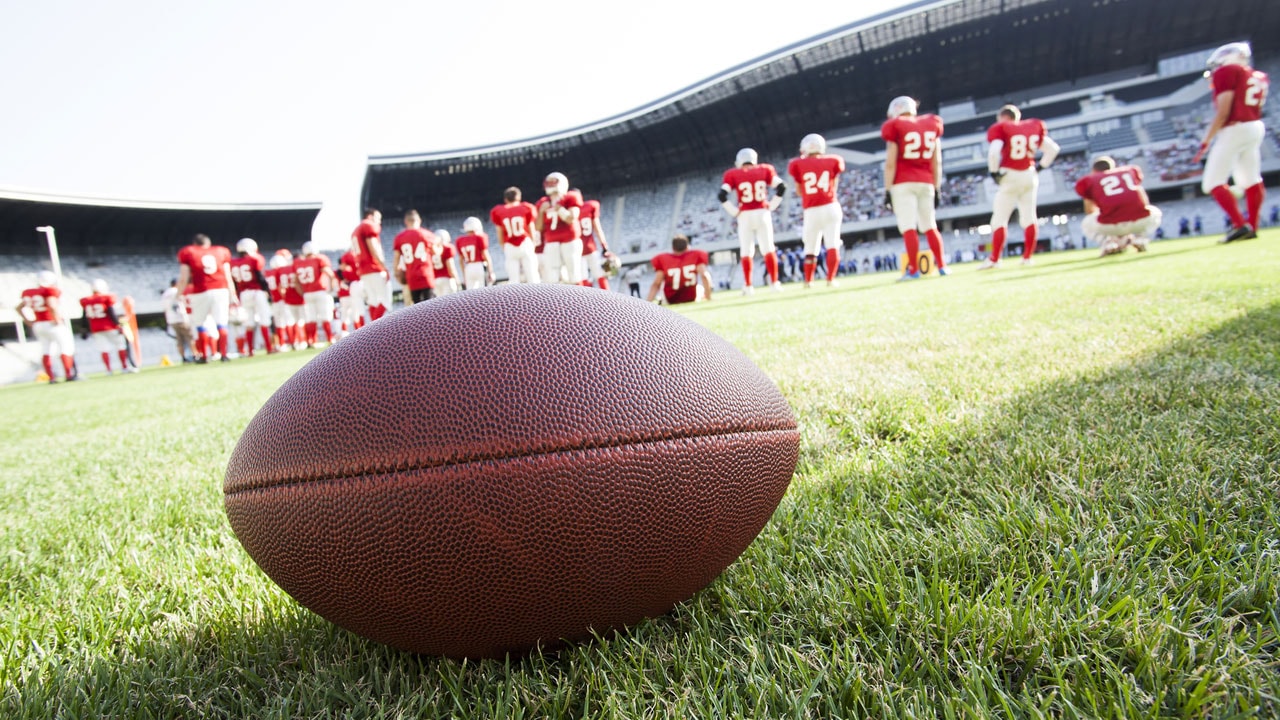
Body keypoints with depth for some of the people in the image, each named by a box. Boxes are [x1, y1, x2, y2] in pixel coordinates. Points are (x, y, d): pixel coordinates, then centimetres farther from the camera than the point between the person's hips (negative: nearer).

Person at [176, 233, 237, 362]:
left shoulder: (188, 253, 8)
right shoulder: (221, 252, 14)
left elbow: (184, 279, 4)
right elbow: (228, 277, 14)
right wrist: (232, 296, 18)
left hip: (201, 293, -2)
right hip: (221, 290, 2)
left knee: (201, 325, 8)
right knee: (221, 323, 2)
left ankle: (204, 356, 10)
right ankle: (224, 354, -1)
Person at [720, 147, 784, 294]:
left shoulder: (732, 174, 4)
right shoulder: (765, 169, 8)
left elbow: (722, 195, -8)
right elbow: (781, 187, -2)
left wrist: (734, 212, 0)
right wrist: (771, 206, 4)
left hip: (745, 216, -1)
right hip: (762, 213, 1)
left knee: (746, 252, 4)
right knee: (768, 250, 6)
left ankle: (748, 286, 2)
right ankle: (774, 282, 6)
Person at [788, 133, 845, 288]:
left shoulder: (798, 165, 2)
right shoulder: (833, 162, 6)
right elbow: (833, 187, 14)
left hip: (811, 212, 0)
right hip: (830, 208, 0)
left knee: (811, 249, 10)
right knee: (832, 245, -1)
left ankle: (808, 281, 15)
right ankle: (830, 279, -8)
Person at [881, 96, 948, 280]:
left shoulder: (895, 128, -2)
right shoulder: (932, 125, 12)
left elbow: (890, 163, -8)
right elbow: (936, 162, 12)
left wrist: (888, 190, -6)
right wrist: (937, 188, 15)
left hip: (903, 183, -5)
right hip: (926, 182, 5)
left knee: (908, 227, -6)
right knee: (930, 226, 12)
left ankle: (913, 270, -8)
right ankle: (942, 265, 13)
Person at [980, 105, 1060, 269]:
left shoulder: (1001, 129, -3)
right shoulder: (1034, 126, 13)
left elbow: (993, 152, -20)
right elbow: (1053, 149, 12)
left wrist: (994, 172, -10)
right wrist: (1040, 167, 16)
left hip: (1010, 176, -5)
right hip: (1030, 175, 5)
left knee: (999, 218, -2)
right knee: (1029, 217, 10)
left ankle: (994, 259, -5)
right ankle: (1027, 257, 13)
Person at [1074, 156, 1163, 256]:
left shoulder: (1089, 180, 22)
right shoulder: (1131, 170, 30)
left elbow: (1091, 212, 28)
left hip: (1112, 226, -2)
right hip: (1142, 220, 2)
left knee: (1086, 224, 31)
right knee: (1154, 213, 38)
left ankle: (1108, 243, 4)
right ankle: (1139, 239, 11)